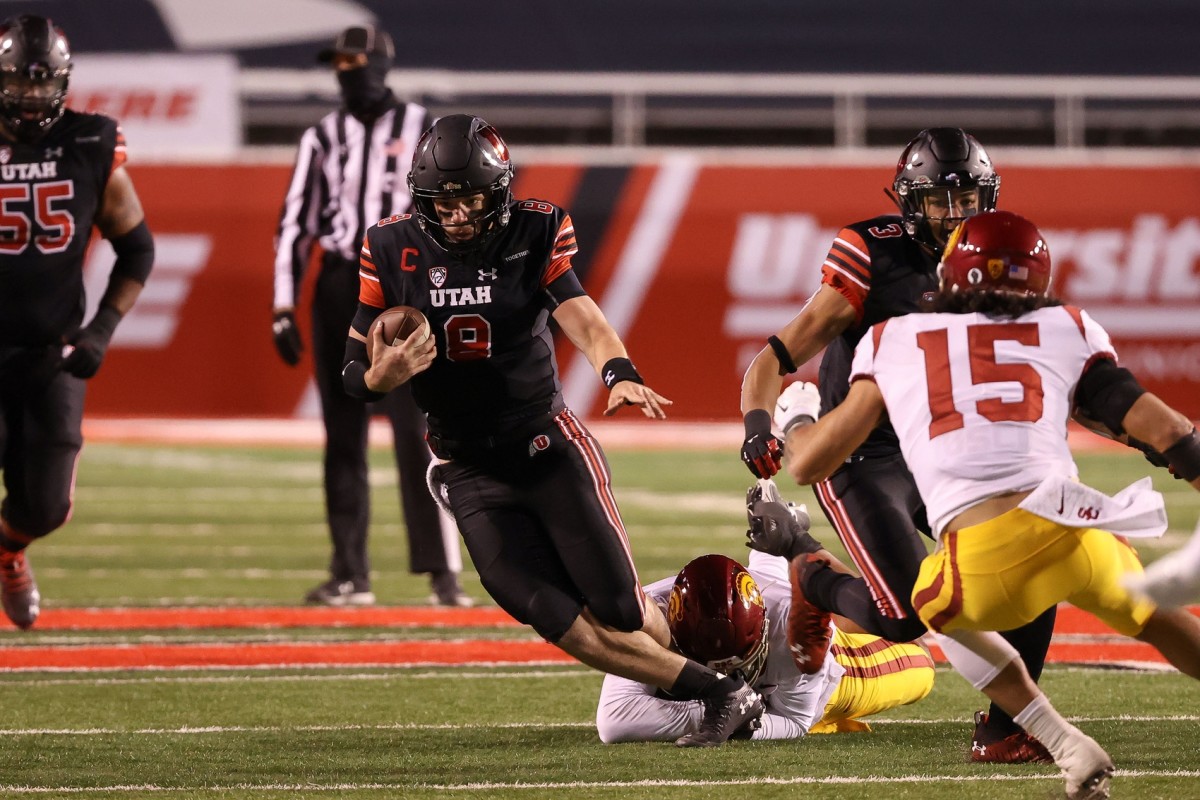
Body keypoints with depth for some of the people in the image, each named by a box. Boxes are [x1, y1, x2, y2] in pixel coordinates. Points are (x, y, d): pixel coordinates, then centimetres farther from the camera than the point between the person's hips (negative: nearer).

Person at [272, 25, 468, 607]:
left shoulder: (422, 131, 3)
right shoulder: (322, 138, 11)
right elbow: (295, 224, 10)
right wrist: (284, 309, 2)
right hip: (337, 291, 3)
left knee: (417, 433, -10)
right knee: (343, 437, 4)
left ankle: (443, 572, -11)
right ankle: (350, 575, 9)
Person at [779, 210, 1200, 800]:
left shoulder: (892, 343, 21)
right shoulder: (1068, 332, 21)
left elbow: (806, 463, 25)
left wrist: (794, 420, 47)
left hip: (982, 566, -1)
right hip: (1072, 530, 1)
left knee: (939, 610, 34)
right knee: (1152, 615, 32)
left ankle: (1070, 750, 18)